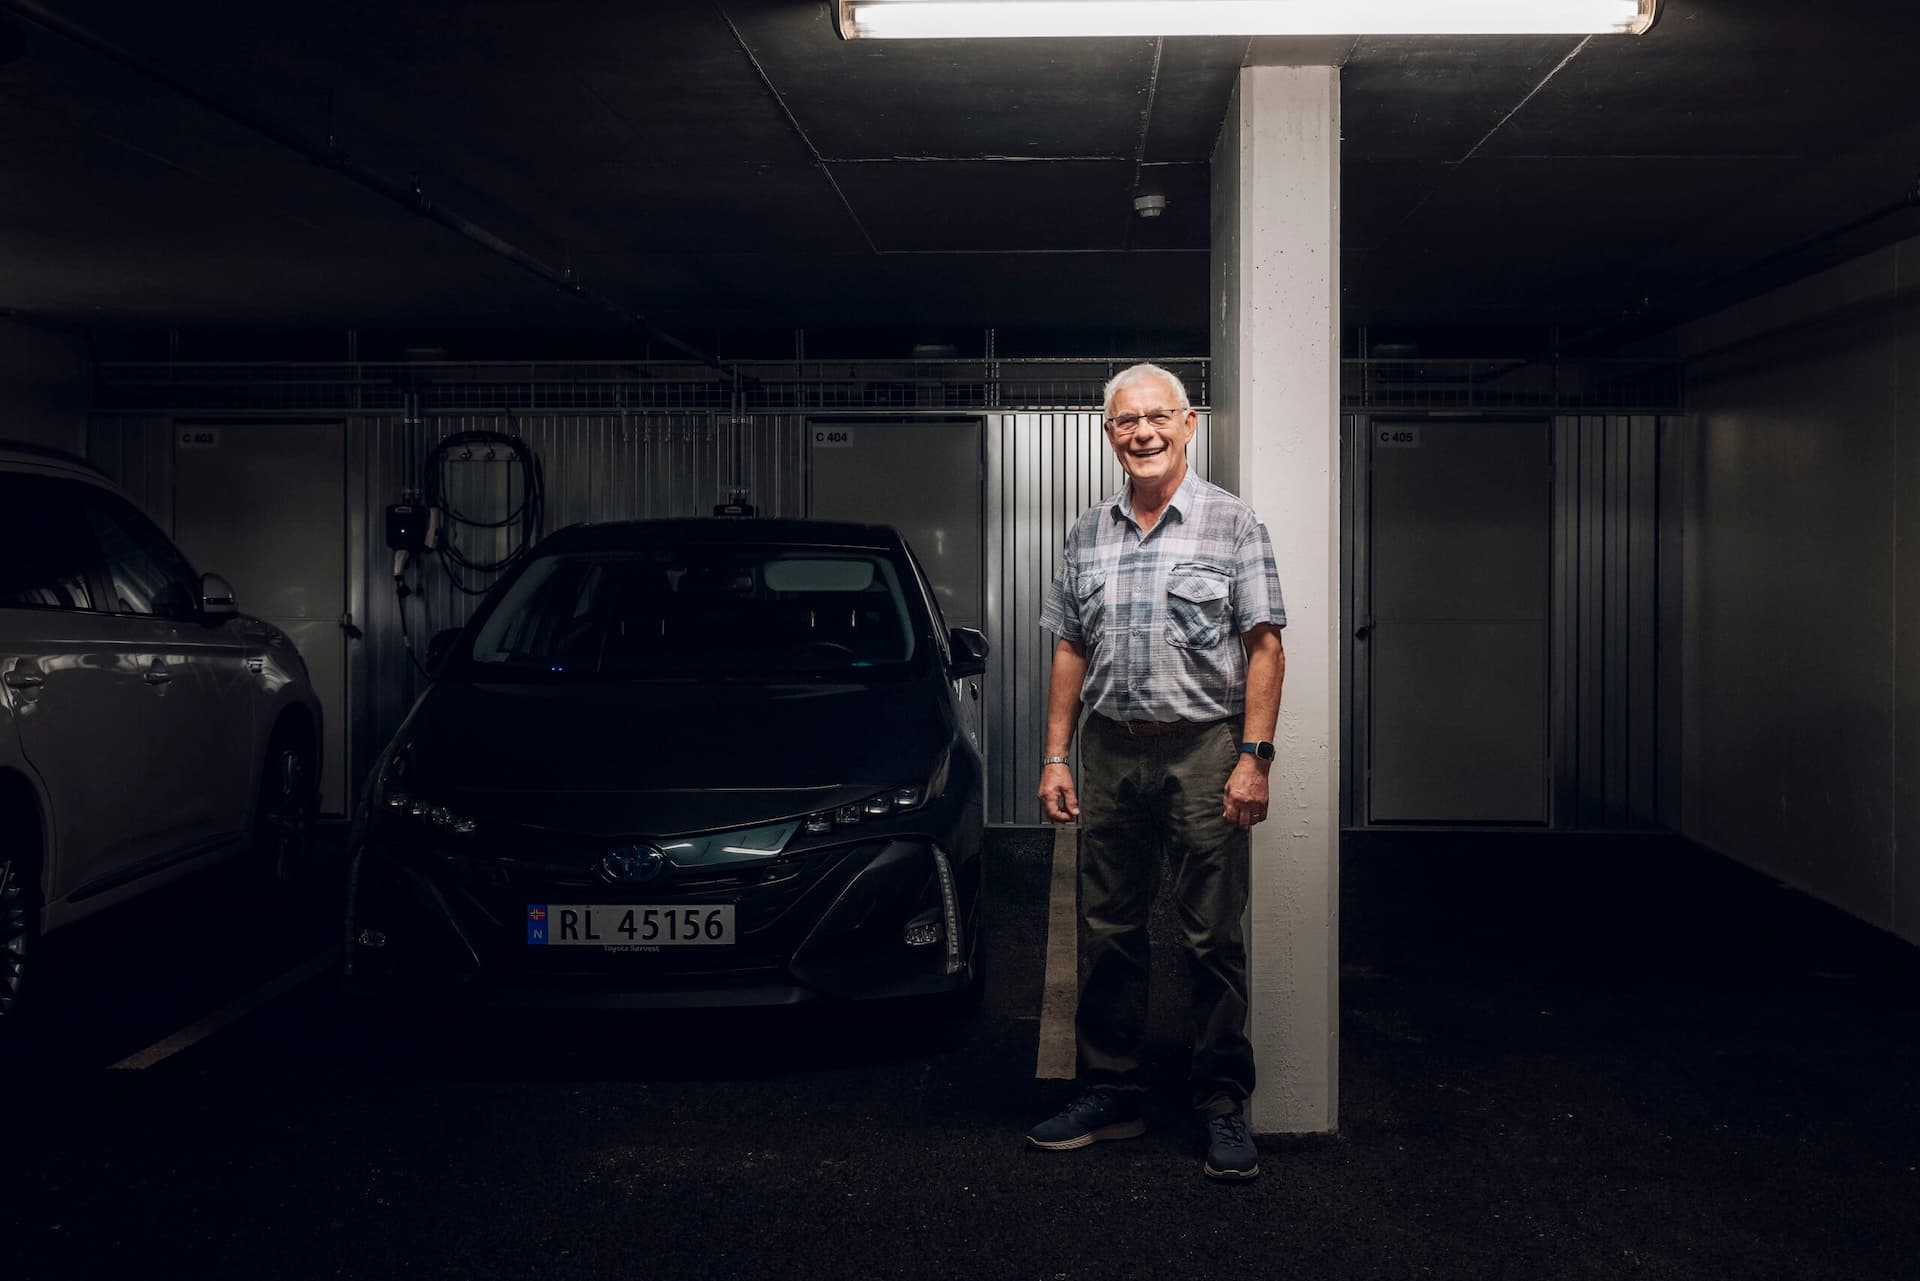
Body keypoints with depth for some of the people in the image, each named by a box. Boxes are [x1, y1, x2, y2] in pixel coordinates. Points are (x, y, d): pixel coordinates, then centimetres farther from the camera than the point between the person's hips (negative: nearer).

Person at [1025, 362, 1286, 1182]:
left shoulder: (1231, 523, -1)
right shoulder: (1088, 534, 12)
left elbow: (1265, 647, -4)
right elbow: (1071, 652, 14)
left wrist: (1253, 758, -12)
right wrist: (1056, 757, 8)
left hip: (1203, 751, -4)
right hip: (1110, 751, 4)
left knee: (1213, 937, -1)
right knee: (1109, 933, 9)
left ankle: (1224, 1106, 10)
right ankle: (1110, 1096, 20)